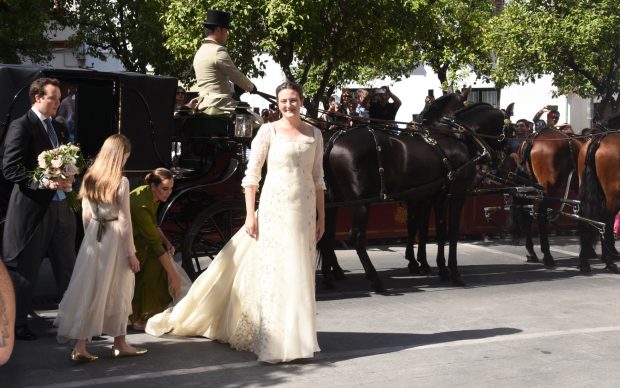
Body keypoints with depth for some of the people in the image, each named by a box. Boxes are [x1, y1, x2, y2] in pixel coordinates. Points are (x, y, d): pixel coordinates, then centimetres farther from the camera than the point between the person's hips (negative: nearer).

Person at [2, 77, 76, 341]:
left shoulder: (55, 128, 15)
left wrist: (67, 179, 0)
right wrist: (44, 182, -23)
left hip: (60, 206, 7)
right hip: (32, 208, -7)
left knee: (67, 267, 11)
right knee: (24, 269, 5)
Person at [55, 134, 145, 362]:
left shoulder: (89, 179, 4)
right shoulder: (121, 182, -14)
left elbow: (86, 216, 9)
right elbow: (124, 221, -13)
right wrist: (131, 253, -6)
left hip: (93, 239, 5)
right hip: (115, 240, -5)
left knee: (89, 291, 8)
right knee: (117, 292, 8)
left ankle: (80, 346, 6)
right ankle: (120, 344, 21)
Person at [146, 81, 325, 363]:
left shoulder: (314, 134, 11)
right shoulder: (268, 131, -1)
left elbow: (318, 179, 14)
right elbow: (251, 175, -2)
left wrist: (321, 217, 10)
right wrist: (250, 215, -9)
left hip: (304, 211, 4)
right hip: (274, 209, -4)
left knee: (300, 274, 6)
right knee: (273, 271, -4)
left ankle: (297, 336, 16)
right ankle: (274, 341, 2)